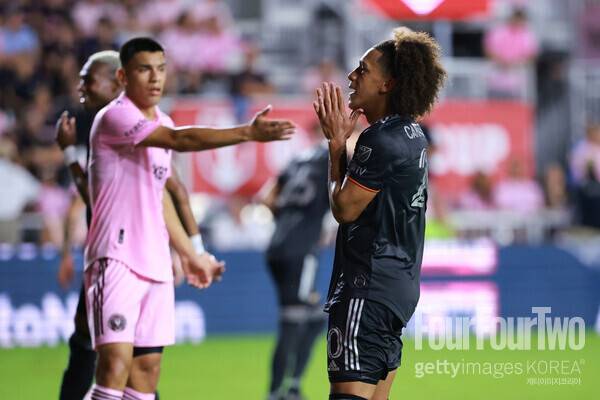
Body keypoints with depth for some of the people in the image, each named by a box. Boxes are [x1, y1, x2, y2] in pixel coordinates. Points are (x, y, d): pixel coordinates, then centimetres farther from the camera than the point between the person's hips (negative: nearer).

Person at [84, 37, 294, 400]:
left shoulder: (161, 123, 17)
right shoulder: (115, 117, -11)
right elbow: (180, 140, -26)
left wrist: (191, 255, 29)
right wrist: (248, 133, -32)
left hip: (155, 264, 9)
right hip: (117, 258, -9)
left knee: (148, 367, 5)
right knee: (116, 363, -18)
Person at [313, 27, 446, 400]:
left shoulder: (382, 140, -17)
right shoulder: (411, 135, 14)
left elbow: (344, 208, -12)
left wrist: (337, 143, -2)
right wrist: (342, 137, 12)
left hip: (369, 288, -11)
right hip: (400, 285, 11)